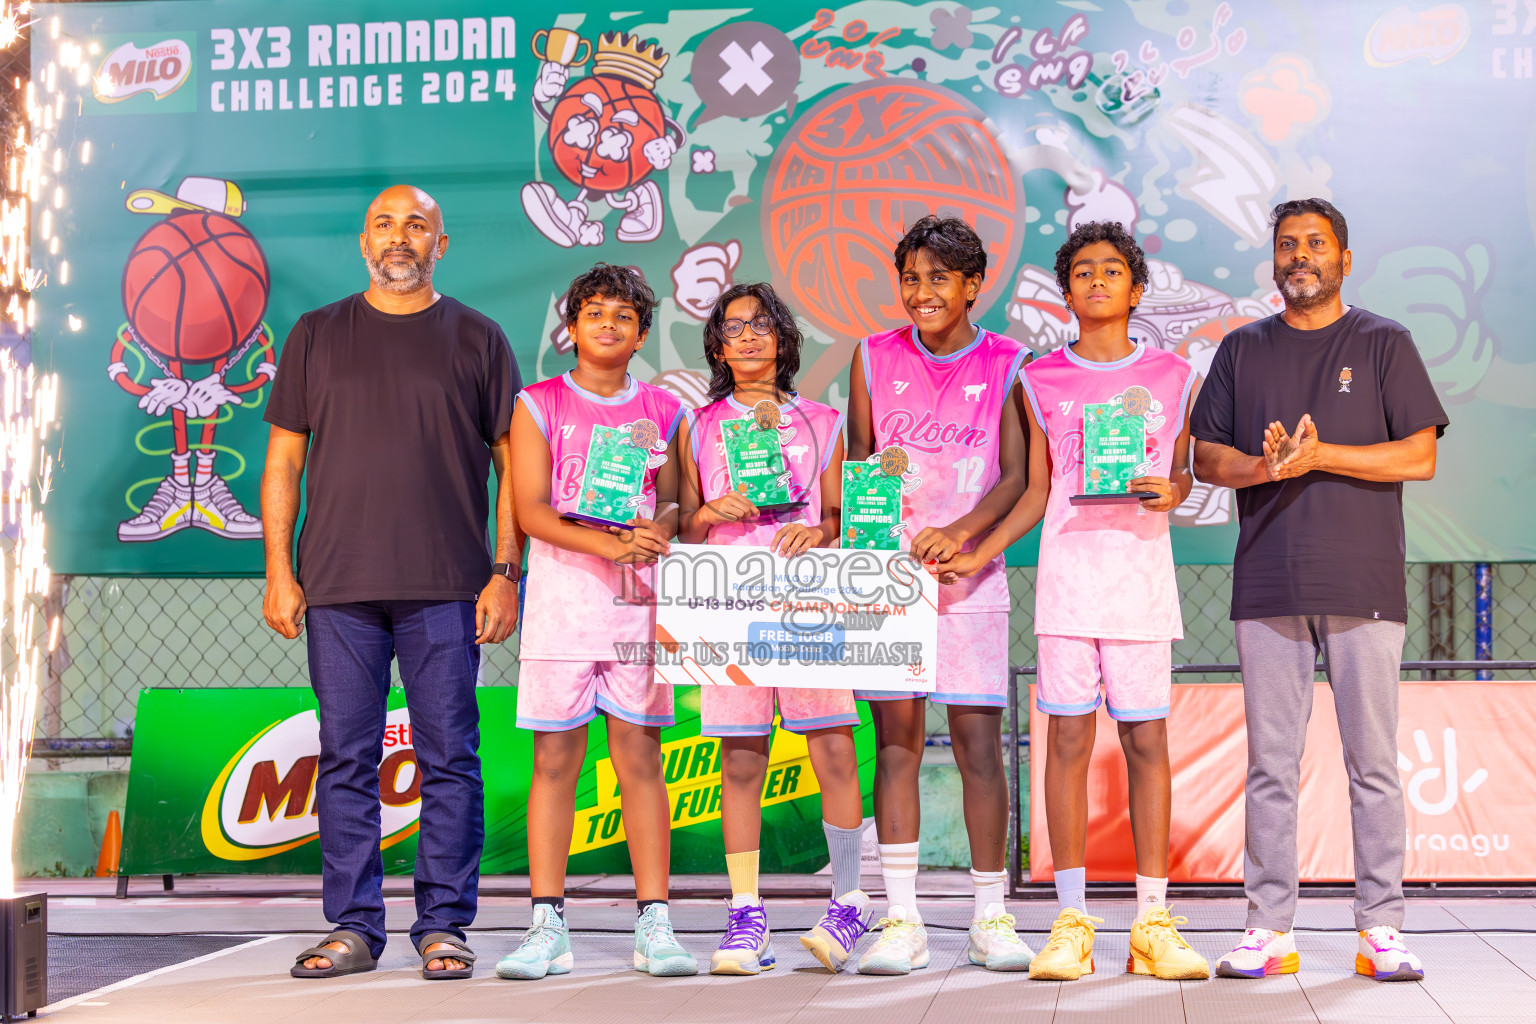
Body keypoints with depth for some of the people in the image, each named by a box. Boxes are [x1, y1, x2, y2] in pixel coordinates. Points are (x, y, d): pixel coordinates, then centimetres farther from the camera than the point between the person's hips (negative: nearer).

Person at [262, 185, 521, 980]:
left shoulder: (476, 339, 8)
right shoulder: (316, 336, 12)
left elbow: (511, 465, 7)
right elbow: (283, 459, 11)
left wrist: (506, 572, -2)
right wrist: (279, 572, 2)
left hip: (446, 587, -1)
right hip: (338, 586, 1)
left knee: (449, 758, -1)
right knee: (346, 759, 3)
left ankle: (443, 926, 7)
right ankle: (352, 927, 11)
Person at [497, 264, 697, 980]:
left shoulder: (662, 411, 13)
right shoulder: (540, 405, 6)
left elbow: (673, 499, 11)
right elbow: (530, 509, -3)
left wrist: (658, 529, -13)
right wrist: (606, 543, -17)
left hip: (640, 595, 1)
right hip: (562, 591, -1)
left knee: (640, 754, 1)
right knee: (555, 757, -2)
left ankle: (654, 926, 3)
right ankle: (547, 927, 3)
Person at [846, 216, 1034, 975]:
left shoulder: (1006, 364, 4)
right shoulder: (875, 358, 9)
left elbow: (1016, 475, -3)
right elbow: (855, 460, 12)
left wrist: (960, 532, -19)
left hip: (970, 571, -1)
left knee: (978, 739, -2)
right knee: (896, 736, 0)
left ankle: (991, 916, 7)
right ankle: (900, 920, 3)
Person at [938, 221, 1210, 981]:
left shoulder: (1169, 374, 10)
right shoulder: (1042, 380, 10)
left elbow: (1183, 472, 14)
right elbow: (1037, 491, 12)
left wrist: (1172, 490, -9)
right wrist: (980, 552, 3)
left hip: (1141, 565, 0)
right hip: (1068, 564, 0)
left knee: (1145, 737, -2)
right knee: (1068, 736, -2)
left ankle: (1153, 920, 4)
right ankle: (1071, 921, 4)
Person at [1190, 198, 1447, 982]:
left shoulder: (1384, 344, 7)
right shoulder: (1242, 351, 14)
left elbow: (1419, 456, -2)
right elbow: (1205, 456, 10)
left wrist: (1320, 455, -13)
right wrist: (1262, 467, -11)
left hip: (1365, 585, -2)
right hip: (1268, 586, 2)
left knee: (1373, 761, -1)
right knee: (1271, 764, 2)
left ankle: (1381, 930, 5)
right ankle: (1270, 927, 7)